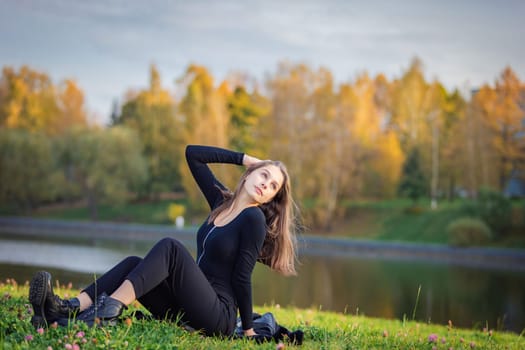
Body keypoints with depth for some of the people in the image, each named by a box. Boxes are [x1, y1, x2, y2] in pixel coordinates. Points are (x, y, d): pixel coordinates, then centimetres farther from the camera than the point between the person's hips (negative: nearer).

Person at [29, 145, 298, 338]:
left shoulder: (254, 218, -6)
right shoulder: (221, 201, 15)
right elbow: (192, 153, 18)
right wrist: (245, 159, 16)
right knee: (134, 263, -13)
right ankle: (69, 309, -36)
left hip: (218, 318, -7)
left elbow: (242, 277, -8)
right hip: (186, 312, 7)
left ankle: (109, 310, -43)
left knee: (169, 247, -25)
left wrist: (248, 330, -9)